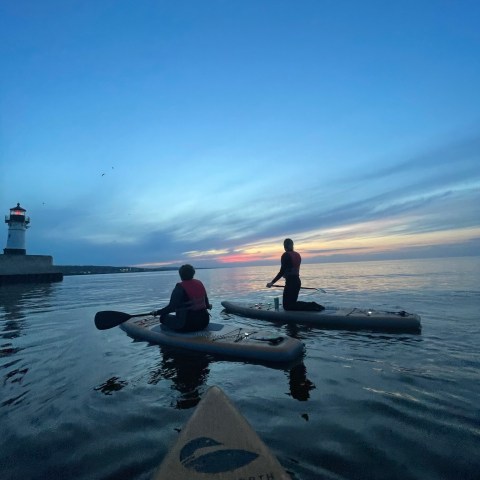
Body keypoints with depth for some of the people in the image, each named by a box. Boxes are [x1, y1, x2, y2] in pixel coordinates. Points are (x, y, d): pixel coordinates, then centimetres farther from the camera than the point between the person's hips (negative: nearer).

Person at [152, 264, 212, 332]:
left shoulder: (179, 288, -12)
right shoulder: (200, 284, 5)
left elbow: (172, 307, -15)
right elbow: (206, 302, 13)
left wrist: (157, 312, -3)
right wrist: (208, 306, 34)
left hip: (186, 325, -5)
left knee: (163, 317, 12)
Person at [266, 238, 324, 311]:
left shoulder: (286, 255, -13)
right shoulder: (297, 255, 10)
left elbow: (282, 271, -17)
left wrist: (272, 282, -13)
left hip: (290, 282, -8)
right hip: (297, 281, 8)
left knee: (287, 306, 0)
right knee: (292, 302, 19)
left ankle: (311, 305, -12)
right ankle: (312, 305, 3)